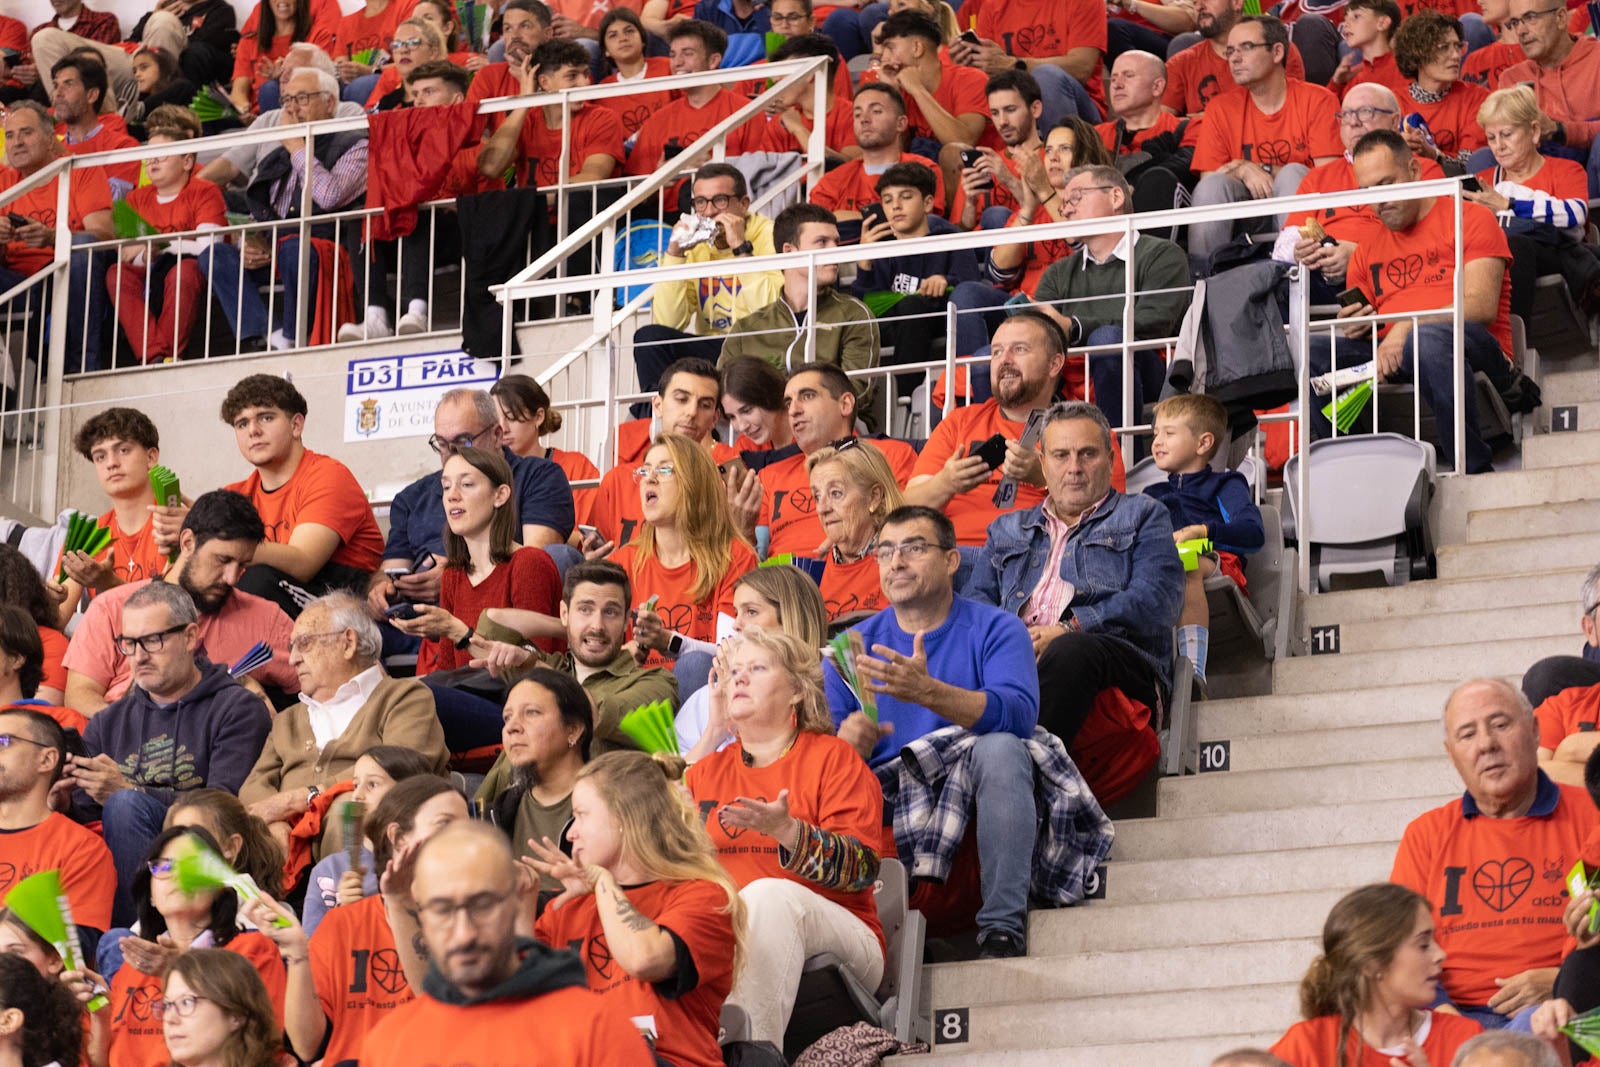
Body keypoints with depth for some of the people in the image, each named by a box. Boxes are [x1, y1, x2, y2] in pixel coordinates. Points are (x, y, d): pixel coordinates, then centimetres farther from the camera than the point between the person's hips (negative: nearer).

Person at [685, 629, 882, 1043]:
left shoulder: (832, 757, 6)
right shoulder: (706, 771, 20)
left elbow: (862, 868, -8)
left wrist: (786, 830, -25)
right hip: (722, 937, 3)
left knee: (769, 893, -36)